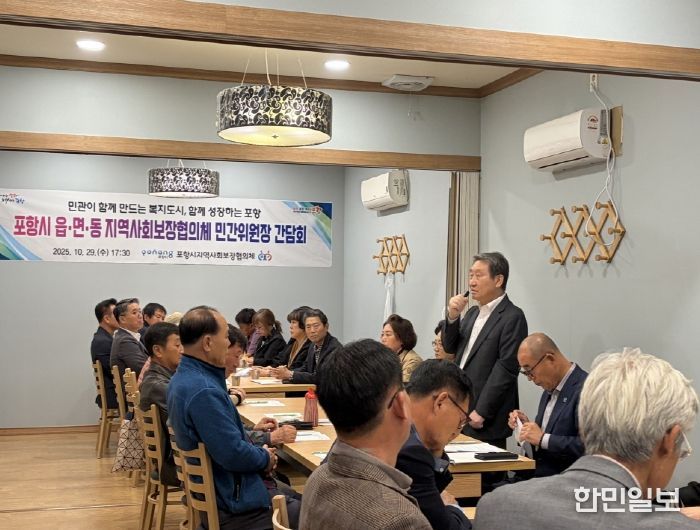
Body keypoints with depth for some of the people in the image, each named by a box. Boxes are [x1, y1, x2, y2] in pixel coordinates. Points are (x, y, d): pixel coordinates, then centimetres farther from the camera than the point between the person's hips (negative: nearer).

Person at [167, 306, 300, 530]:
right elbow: (234, 454, -29)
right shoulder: (203, 391, -29)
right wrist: (266, 458, -10)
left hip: (213, 488, 10)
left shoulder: (183, 378, 4)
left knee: (295, 497, 20)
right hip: (230, 504, -10)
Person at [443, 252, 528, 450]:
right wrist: (452, 317, -3)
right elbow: (450, 347, 15)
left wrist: (481, 412, -17)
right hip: (460, 411, 7)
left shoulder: (512, 317, -11)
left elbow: (506, 369, -16)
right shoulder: (473, 313, 15)